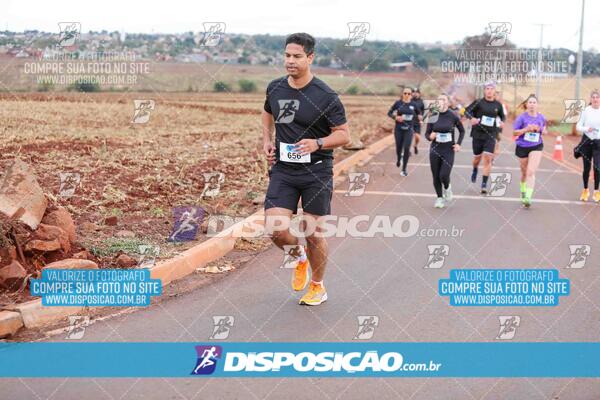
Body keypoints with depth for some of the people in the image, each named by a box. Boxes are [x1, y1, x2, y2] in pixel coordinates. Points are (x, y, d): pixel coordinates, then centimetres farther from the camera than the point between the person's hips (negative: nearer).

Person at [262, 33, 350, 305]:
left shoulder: (325, 96, -11)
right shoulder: (275, 88, 4)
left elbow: (344, 135, -6)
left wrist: (317, 143, -23)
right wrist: (267, 141, 10)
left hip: (316, 171, -3)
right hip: (283, 169, 3)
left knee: (314, 233, 3)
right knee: (274, 229, -10)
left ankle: (317, 286, 27)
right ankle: (299, 255, 25)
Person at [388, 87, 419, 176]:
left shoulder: (413, 105, 0)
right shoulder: (398, 103, -4)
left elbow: (417, 114, 19)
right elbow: (389, 113, 1)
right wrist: (395, 117, -14)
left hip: (408, 129, 0)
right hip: (399, 129, 0)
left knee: (407, 148, -11)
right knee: (399, 147, 10)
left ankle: (404, 169, 0)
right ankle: (398, 159, 46)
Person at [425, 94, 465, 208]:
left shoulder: (453, 116, -6)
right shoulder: (433, 117, -2)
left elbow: (462, 131, 8)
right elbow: (427, 133, 5)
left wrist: (458, 144, -4)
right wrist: (430, 137, -18)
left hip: (449, 151, -2)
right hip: (435, 150, 2)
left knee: (444, 175, -12)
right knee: (436, 177, 5)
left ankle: (447, 188, 23)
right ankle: (439, 197, 25)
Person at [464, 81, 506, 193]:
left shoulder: (498, 105, 4)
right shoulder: (479, 102, -3)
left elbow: (503, 116, 20)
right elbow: (467, 111, -7)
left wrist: (502, 122, -2)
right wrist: (472, 118, -27)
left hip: (491, 135, 1)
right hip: (478, 134, 0)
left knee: (487, 158, -11)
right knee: (477, 157, 12)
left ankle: (484, 184, -7)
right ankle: (475, 170, 48)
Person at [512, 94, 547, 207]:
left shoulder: (541, 118, 1)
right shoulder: (522, 117, -8)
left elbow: (544, 131, 17)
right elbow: (514, 132, -6)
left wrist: (542, 131, -7)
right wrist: (526, 129, -21)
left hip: (536, 147, 0)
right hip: (522, 147, 0)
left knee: (531, 172, -15)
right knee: (524, 172, 15)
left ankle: (528, 197, -19)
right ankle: (523, 191, 41)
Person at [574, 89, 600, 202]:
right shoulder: (586, 110, -2)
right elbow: (578, 126, -1)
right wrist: (586, 129, -19)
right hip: (587, 141, 1)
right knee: (586, 167, 9)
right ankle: (585, 190, 26)